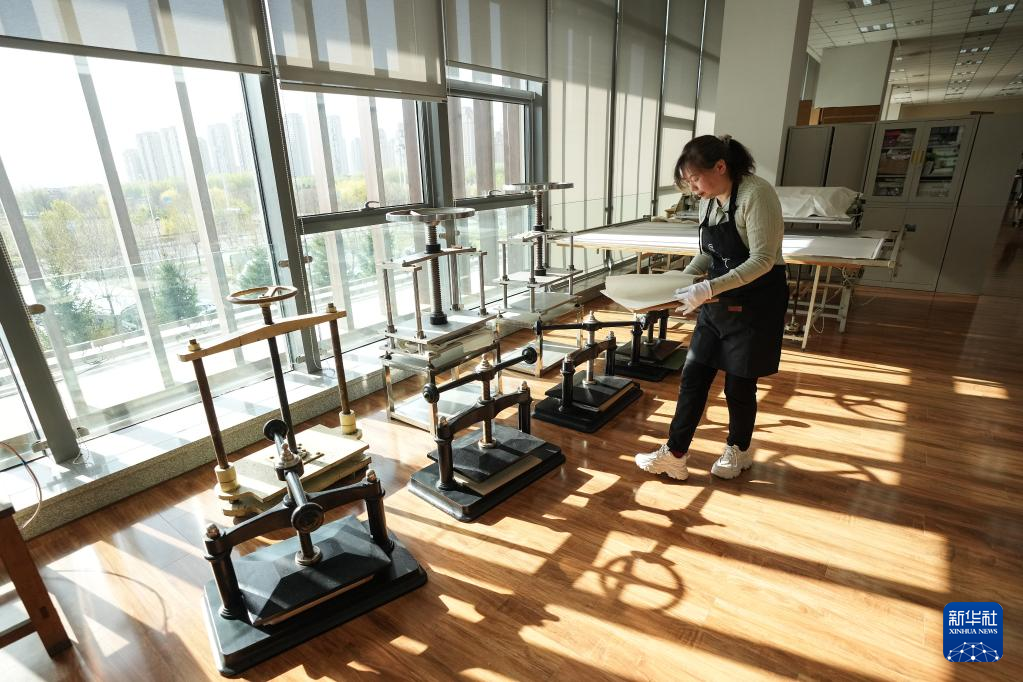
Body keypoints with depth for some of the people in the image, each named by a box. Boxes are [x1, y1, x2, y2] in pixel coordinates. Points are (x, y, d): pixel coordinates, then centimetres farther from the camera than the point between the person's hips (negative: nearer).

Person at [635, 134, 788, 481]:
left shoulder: (756, 194, -18)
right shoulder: (709, 201, 6)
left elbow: (763, 260, -23)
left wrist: (709, 288, -30)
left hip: (756, 303, -7)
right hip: (719, 303, 7)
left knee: (739, 384, 6)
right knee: (693, 376, 5)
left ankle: (739, 450, 33)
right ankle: (674, 455, 15)